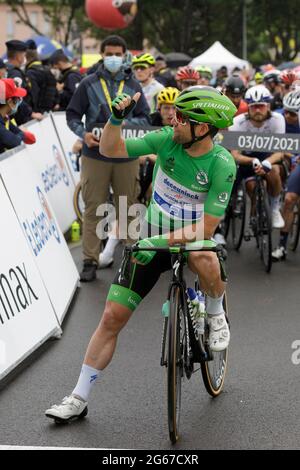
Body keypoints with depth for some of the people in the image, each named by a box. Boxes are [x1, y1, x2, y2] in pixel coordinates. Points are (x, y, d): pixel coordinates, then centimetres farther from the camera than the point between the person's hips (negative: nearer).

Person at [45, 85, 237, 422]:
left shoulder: (222, 164, -23)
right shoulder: (167, 139, -13)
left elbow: (206, 228, -25)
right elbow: (111, 149, -9)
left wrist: (159, 242, -33)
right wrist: (116, 118, -26)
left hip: (191, 240, -3)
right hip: (151, 239, 3)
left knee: (205, 260, -41)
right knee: (112, 317, -3)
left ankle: (216, 315, -7)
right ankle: (79, 399, 8)